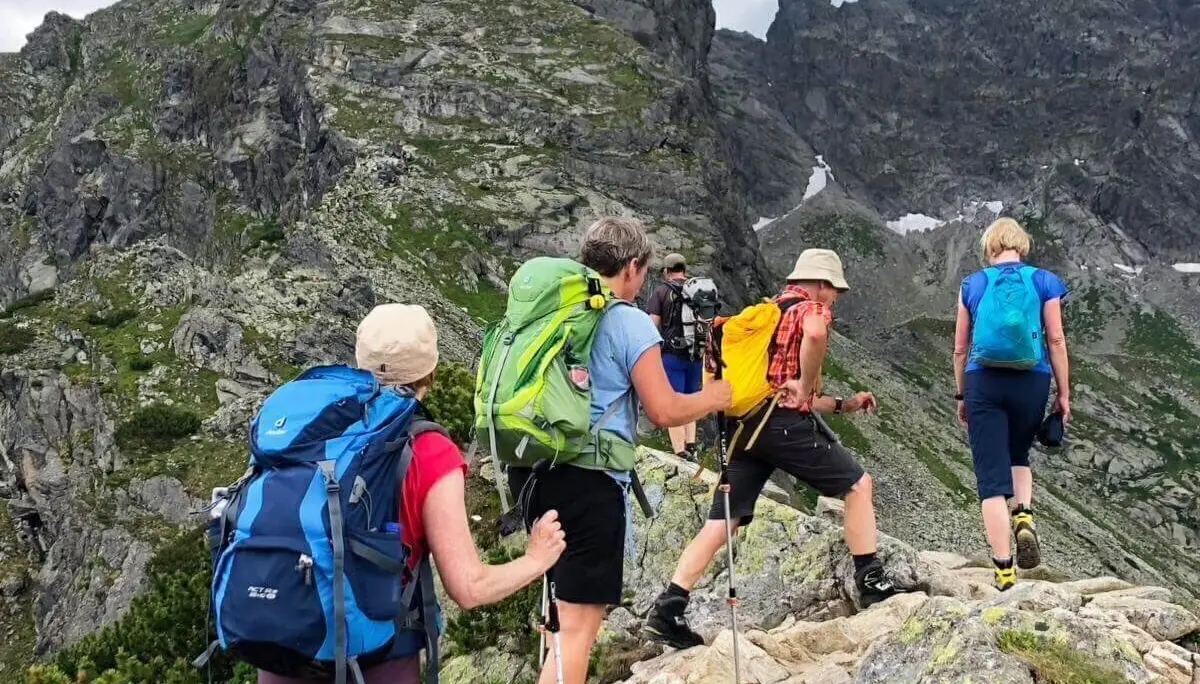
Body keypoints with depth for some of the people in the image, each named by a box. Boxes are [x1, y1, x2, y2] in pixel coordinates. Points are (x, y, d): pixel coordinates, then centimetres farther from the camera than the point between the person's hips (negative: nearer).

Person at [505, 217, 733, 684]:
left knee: (567, 605, 24)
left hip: (530, 470, 8)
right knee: (579, 624, -3)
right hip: (589, 478, -7)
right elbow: (664, 412, -10)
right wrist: (715, 398, 7)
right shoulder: (631, 323, -8)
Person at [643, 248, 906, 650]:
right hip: (781, 422, -7)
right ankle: (871, 584, 9)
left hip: (742, 424, 8)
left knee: (722, 522, 5)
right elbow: (815, 334, -25)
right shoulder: (810, 308, 4)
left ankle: (666, 612, -3)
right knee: (858, 484, 10)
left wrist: (843, 404, 34)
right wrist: (806, 386, -11)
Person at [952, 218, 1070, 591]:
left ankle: (1004, 569, -2)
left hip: (983, 382, -1)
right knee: (1018, 454, 26)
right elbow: (1056, 340, 2)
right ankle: (1024, 515, -1)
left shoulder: (972, 285, 7)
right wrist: (1064, 394, 9)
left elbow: (961, 348, 10)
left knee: (991, 475, 1)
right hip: (1031, 382, 1)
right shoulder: (1043, 282, 5)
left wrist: (961, 396, 19)